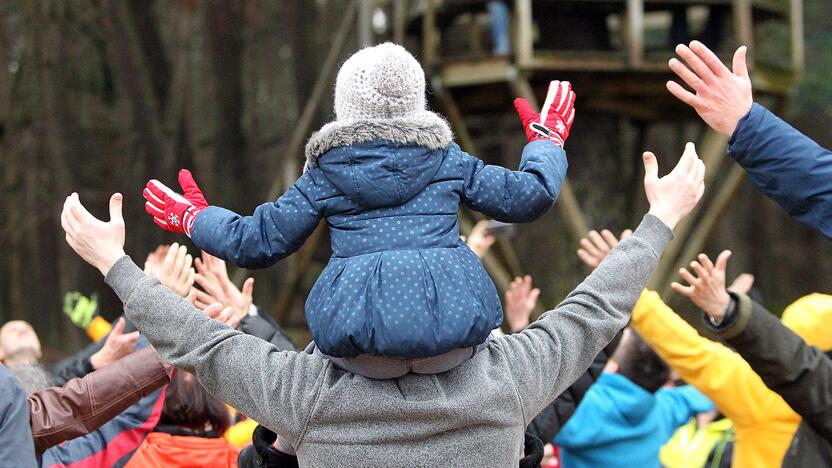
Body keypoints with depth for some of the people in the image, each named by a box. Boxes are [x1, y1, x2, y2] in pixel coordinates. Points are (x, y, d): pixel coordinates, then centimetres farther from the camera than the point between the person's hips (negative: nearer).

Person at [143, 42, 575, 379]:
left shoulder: (324, 172, 14)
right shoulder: (447, 158, 16)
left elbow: (258, 242, 17)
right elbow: (531, 197, 21)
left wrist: (194, 219, 36)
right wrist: (547, 142, 41)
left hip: (361, 344, 0)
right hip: (454, 325, 1)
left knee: (317, 356, 35)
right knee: (489, 342, 37)